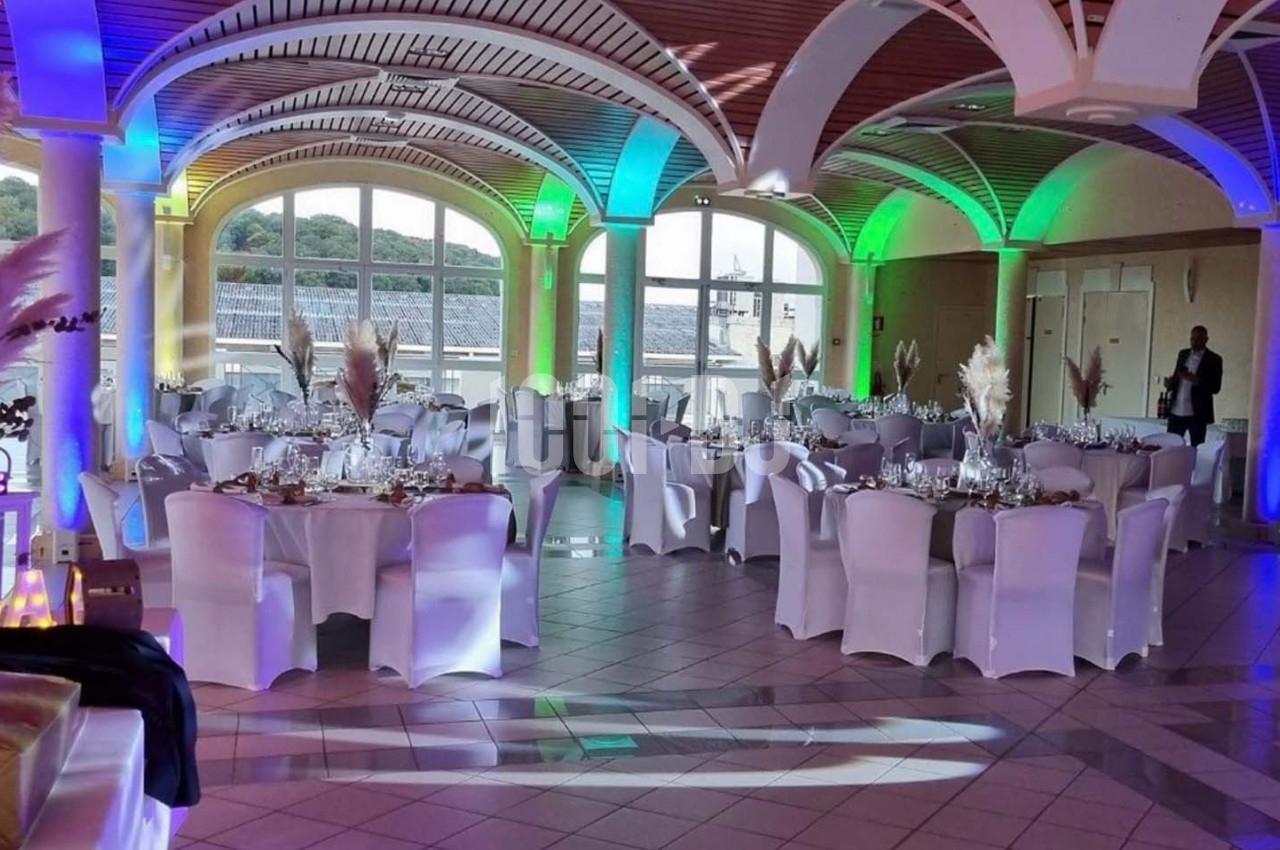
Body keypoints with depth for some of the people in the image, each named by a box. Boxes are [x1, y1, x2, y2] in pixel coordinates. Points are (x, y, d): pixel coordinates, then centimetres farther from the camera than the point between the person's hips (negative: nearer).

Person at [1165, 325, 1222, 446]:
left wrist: (1196, 380, -23)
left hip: (1197, 413, -4)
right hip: (1176, 411, 4)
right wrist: (1170, 383, -3)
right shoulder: (1183, 354, 13)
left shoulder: (1214, 360, -2)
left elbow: (1215, 387, -7)